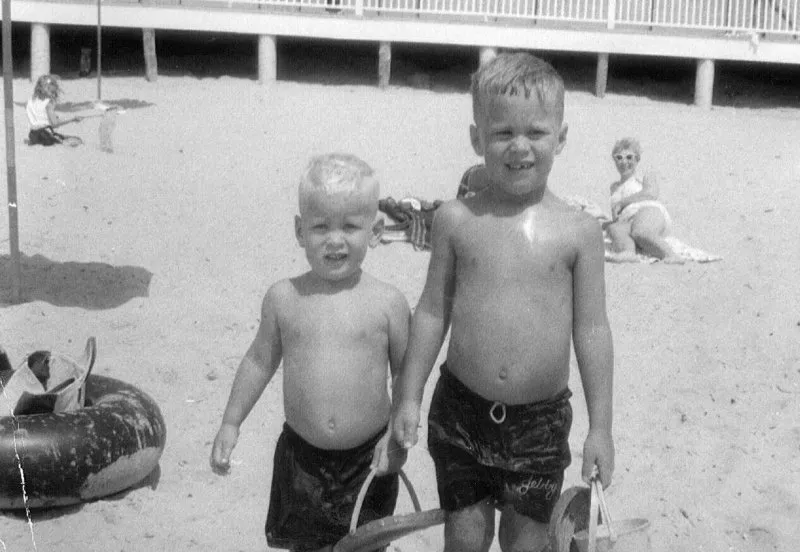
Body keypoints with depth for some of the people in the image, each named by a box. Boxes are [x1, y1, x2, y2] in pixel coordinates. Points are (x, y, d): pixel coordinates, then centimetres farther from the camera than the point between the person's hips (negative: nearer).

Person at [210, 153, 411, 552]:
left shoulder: (387, 303, -8)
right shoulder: (283, 299, -3)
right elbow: (260, 361, 9)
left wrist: (398, 433, -10)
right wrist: (231, 423, 9)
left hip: (367, 460, -1)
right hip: (302, 457, 2)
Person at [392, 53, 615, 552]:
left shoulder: (578, 231, -7)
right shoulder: (457, 220, -5)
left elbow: (591, 330, -4)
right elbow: (433, 311, 3)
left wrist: (601, 426, -2)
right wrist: (409, 397, 5)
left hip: (540, 421, -1)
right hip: (462, 411, 1)